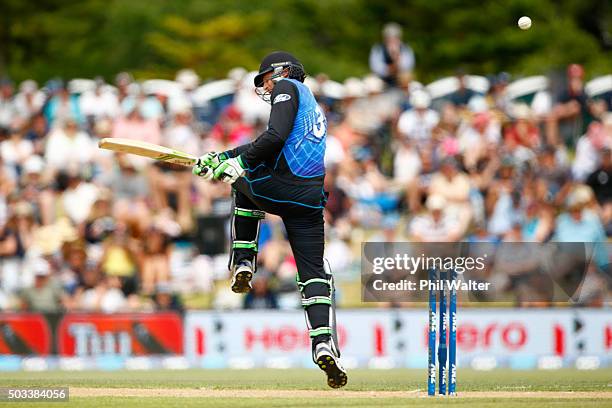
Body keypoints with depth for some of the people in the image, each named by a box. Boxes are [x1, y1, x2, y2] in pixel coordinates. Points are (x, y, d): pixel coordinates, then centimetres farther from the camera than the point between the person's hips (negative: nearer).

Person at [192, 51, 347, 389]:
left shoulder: (287, 88, 5)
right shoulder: (314, 108, 32)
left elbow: (275, 136, -12)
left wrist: (239, 161, -9)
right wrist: (220, 157, 29)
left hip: (277, 186, -6)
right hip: (309, 201, 6)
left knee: (243, 182, 30)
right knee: (314, 273, 3)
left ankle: (242, 263, 23)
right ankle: (324, 344, -18)